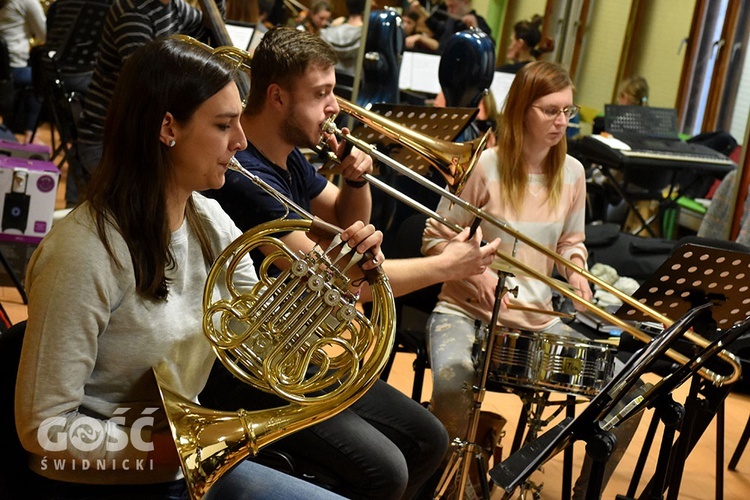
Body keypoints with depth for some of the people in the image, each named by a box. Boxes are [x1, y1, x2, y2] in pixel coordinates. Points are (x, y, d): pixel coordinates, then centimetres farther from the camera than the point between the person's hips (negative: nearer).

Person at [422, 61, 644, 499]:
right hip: (467, 311, -4)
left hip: (539, 317, 5)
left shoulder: (572, 172, 4)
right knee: (454, 384, -36)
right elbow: (436, 238, -5)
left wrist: (576, 272, -5)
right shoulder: (483, 165, -11)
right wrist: (477, 271, -22)